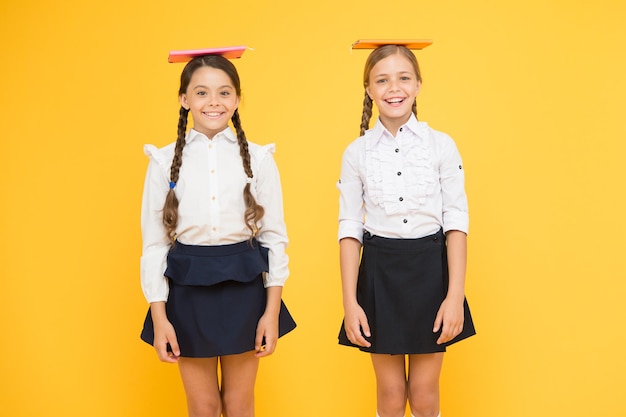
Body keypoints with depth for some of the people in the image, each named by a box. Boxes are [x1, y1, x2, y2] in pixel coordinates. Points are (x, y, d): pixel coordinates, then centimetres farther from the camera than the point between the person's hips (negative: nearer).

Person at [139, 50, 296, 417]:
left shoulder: (258, 158, -3)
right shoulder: (165, 161, -2)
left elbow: (274, 236, 0)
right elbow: (154, 240, 0)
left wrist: (272, 310, -3)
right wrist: (159, 316, -4)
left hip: (244, 289, 0)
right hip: (188, 290, 0)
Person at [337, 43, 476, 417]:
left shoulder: (442, 145, -3)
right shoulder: (357, 152, 0)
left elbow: (456, 222, -3)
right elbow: (350, 228, 1)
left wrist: (455, 295, -9)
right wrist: (350, 302, -4)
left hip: (430, 269, 0)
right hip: (379, 273, 1)